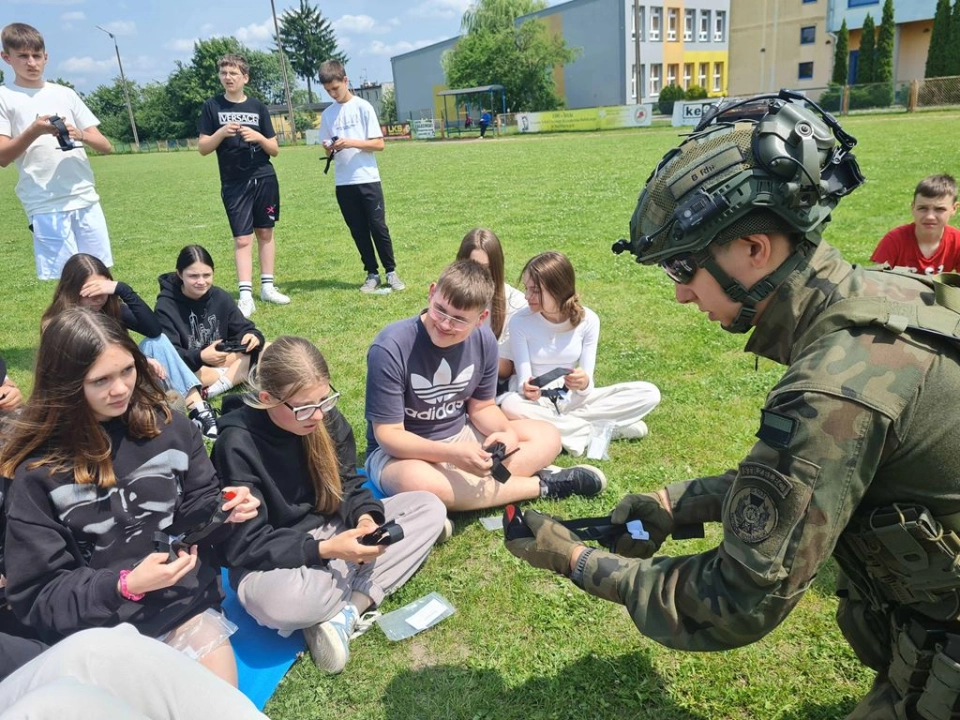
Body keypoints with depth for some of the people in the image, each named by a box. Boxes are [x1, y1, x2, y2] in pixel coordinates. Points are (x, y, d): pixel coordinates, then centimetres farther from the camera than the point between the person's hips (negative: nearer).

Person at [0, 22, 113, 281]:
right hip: (46, 205, -3)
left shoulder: (65, 94, 14)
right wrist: (34, 131, -18)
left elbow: (106, 146, 10)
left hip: (86, 198, 4)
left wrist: (81, 135, -11)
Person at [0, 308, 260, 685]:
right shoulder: (37, 470, -11)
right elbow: (37, 594, -8)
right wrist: (125, 586, -22)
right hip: (100, 629, -2)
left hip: (187, 604, 2)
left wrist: (225, 509, -16)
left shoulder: (170, 427, -3)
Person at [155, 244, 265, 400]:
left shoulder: (221, 298, -1)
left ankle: (216, 388, -29)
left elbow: (243, 329, -3)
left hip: (221, 361, 4)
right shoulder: (166, 306, -14)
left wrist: (253, 336, -27)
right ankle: (236, 374, -20)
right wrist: (199, 357, -40)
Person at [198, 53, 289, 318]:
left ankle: (267, 286, 17)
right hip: (233, 184, -2)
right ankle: (246, 296, -7)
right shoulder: (212, 107, 2)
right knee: (242, 238, -6)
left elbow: (274, 149, 5)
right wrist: (221, 132, -18)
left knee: (265, 233, 7)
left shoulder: (258, 107, 5)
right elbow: (202, 148, -1)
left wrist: (259, 137, -15)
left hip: (264, 179, 2)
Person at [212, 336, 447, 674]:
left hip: (333, 530, 6)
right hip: (272, 559, -5)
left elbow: (349, 485, 2)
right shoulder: (237, 445, -22)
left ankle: (345, 611, -20)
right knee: (279, 603, -41)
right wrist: (324, 550, -32)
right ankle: (363, 590, -8)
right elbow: (245, 545, -21)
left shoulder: (327, 418, -7)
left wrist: (364, 517, -21)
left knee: (430, 508, -9)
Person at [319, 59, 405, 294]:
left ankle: (391, 272, 9)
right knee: (358, 231, 6)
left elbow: (379, 144, -6)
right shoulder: (327, 115, 10)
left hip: (368, 179, -3)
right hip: (343, 183, 4)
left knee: (378, 227, -1)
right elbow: (329, 151, 11)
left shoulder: (363, 107, -1)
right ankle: (372, 274, 15)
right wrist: (329, 149, -12)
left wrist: (351, 143, -18)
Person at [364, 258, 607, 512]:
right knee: (416, 482, -41)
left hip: (460, 435, 5)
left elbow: (482, 406, 3)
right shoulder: (390, 348, -25)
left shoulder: (484, 341, -9)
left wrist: (508, 432, -20)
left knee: (547, 437, -1)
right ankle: (541, 485, -21)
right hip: (400, 450, -5)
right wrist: (453, 454, -36)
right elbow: (388, 434, -23)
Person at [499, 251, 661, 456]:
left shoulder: (588, 320, -10)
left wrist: (584, 384, -34)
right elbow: (523, 379, -15)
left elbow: (586, 383, -11)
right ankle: (606, 428, -23)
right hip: (536, 402, -1)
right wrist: (527, 389, -38)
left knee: (649, 393, -15)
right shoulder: (521, 322, -13)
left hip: (572, 399, 1)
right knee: (510, 406, -39)